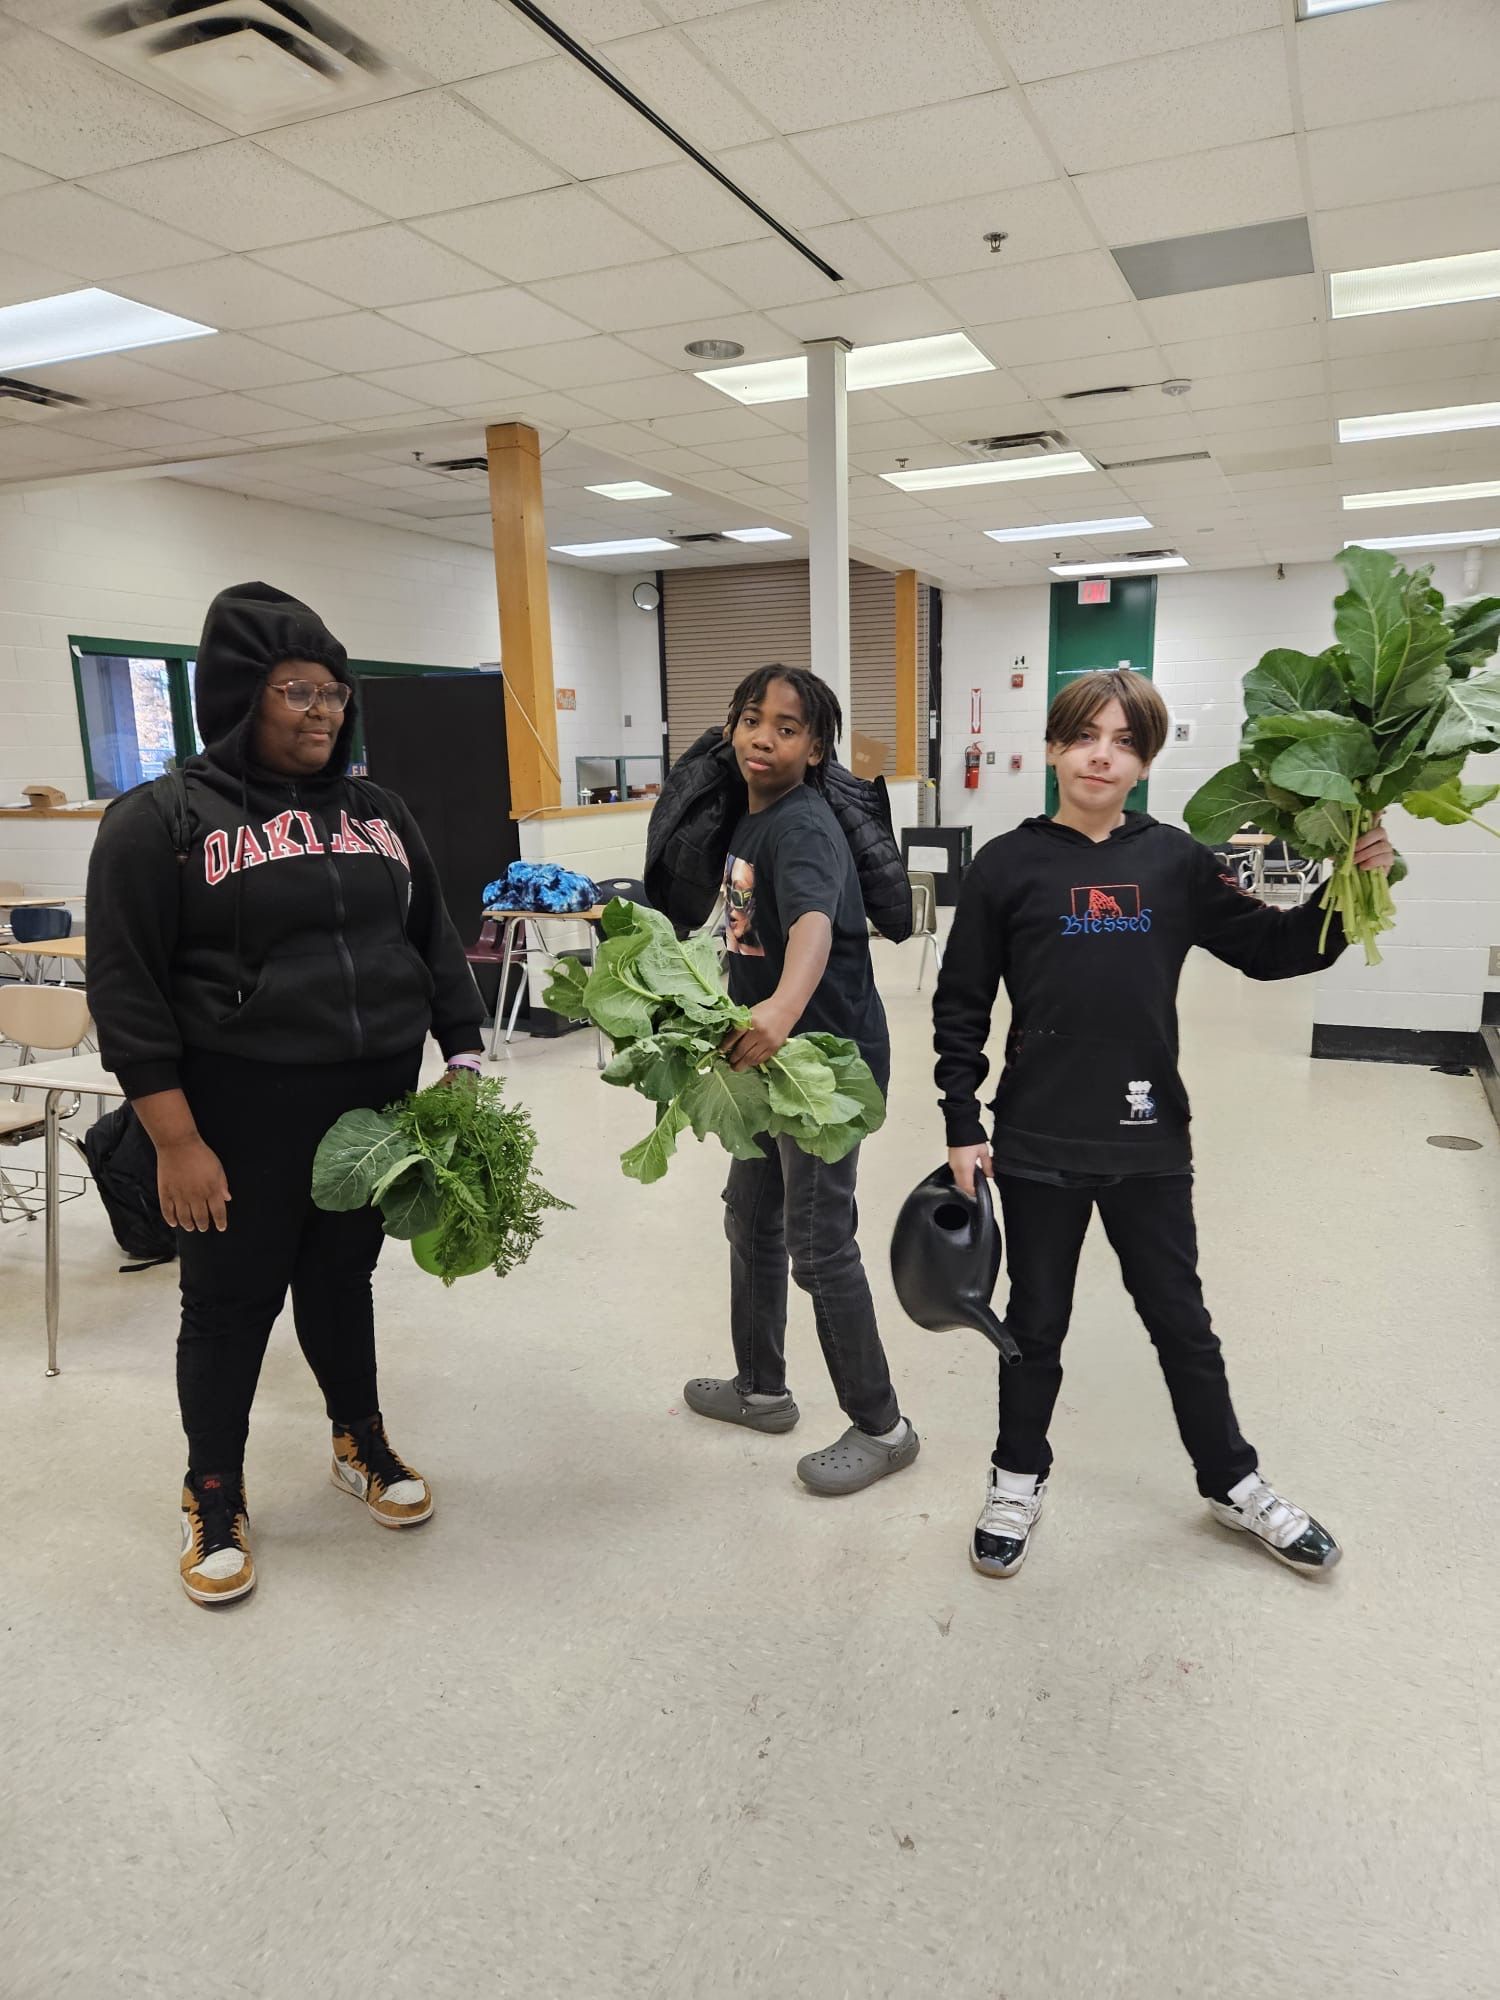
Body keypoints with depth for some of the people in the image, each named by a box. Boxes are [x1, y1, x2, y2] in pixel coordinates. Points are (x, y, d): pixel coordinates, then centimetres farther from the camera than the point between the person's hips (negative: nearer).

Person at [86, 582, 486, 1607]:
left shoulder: (378, 812, 8)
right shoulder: (163, 820, -8)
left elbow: (438, 945, 12)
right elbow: (127, 990, -10)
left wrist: (464, 1063, 5)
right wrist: (177, 1142, -14)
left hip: (375, 1106, 4)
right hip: (242, 1119, -4)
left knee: (342, 1277, 20)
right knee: (234, 1302, 10)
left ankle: (362, 1443, 41)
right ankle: (214, 1498, 32)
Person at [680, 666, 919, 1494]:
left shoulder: (803, 827, -21)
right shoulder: (748, 819, 8)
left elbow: (814, 923, -41)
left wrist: (783, 1008, -59)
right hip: (771, 1059, 10)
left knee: (820, 1246, -2)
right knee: (751, 1220, 19)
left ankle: (881, 1427, 16)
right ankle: (760, 1387, 38)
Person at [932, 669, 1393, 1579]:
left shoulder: (1175, 859, -1)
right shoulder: (1008, 865, -6)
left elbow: (1270, 949, 4)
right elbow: (961, 1005, -3)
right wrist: (962, 1128, -5)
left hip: (1150, 1140, 2)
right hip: (1038, 1145, -2)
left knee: (1182, 1319, 19)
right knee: (1037, 1322, 16)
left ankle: (1233, 1481, 40)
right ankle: (1019, 1480, 37)